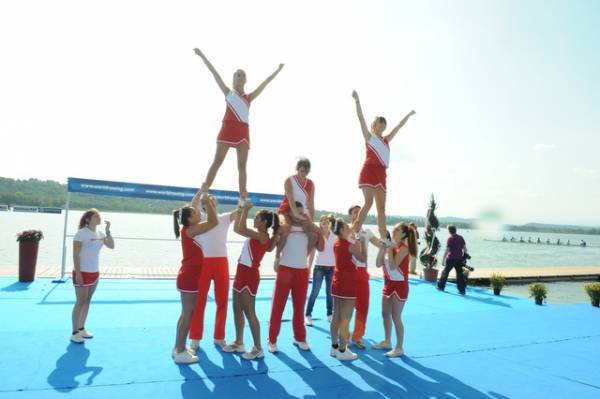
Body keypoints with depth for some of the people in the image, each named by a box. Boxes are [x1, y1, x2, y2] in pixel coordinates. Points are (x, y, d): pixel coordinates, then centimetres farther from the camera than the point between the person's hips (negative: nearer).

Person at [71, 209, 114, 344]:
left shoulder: (100, 233, 6)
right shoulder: (81, 233, -14)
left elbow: (111, 246, 2)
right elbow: (75, 254, -16)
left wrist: (108, 231, -8)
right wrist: (78, 273, -20)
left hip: (95, 272, 7)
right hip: (82, 272, -7)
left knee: (87, 301, 13)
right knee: (80, 302, -2)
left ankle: (81, 328, 24)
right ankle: (75, 332, 8)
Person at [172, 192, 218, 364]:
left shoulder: (189, 229, 6)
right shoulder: (189, 230, -18)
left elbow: (191, 206, 19)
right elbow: (213, 222, -25)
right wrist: (208, 202, -15)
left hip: (190, 276, 9)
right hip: (189, 277, -9)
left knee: (187, 313, 15)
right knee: (187, 314, -2)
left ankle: (178, 348, 25)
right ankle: (180, 352, 7)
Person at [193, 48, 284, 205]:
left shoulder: (250, 97, 20)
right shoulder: (228, 92, 15)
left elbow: (265, 83, 25)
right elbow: (214, 73, 14)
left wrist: (278, 70, 30)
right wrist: (202, 55, 14)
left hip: (243, 132, 3)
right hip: (228, 129, -2)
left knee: (242, 166, -1)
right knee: (217, 161, -9)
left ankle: (242, 200, -1)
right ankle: (202, 193, -9)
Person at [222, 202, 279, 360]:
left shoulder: (262, 236, -17)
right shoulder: (257, 236, 11)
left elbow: (240, 229, -27)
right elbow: (237, 229, 22)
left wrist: (246, 209, -16)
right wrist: (241, 210, 17)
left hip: (249, 275, -10)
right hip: (242, 273, 10)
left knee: (249, 313, -4)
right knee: (237, 309, 17)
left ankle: (258, 349, 7)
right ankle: (239, 343, 29)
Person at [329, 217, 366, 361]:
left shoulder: (337, 244, 8)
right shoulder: (350, 245, -16)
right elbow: (363, 258, -6)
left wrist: (357, 242, 13)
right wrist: (362, 242, 1)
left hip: (337, 284, 8)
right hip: (347, 285, -8)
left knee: (336, 317, 14)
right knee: (345, 319, -1)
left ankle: (335, 347, 23)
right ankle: (342, 351, 6)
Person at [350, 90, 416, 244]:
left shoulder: (386, 140, 24)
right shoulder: (368, 136, 9)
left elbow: (398, 127, 34)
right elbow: (361, 118, -1)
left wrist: (408, 115, 41)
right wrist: (357, 101, -8)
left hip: (381, 174, 6)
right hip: (369, 170, -6)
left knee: (381, 207, 4)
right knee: (369, 202, -20)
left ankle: (383, 238, 7)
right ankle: (354, 231, -21)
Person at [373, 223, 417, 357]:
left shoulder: (403, 248, -16)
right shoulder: (391, 246, 7)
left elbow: (393, 266, -27)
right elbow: (379, 264, 3)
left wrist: (390, 249, -22)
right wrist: (382, 248, -6)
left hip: (399, 286, -9)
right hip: (388, 284, 9)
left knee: (396, 317, -3)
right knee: (385, 314, 17)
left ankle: (399, 348, 9)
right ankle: (387, 341, 32)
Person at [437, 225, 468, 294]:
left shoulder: (450, 238, -11)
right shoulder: (461, 237, 5)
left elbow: (447, 250, -14)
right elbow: (464, 248, 8)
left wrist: (443, 259, -10)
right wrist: (465, 255, 20)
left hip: (450, 259, -4)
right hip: (459, 259, 5)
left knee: (445, 272, 10)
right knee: (460, 274, 7)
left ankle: (441, 286, 19)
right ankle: (462, 290, 6)